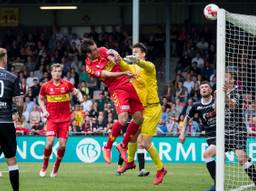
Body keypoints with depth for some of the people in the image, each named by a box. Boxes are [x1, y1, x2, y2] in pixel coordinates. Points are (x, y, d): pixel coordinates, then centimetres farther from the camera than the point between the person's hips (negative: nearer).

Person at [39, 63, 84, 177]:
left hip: (65, 119, 0)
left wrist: (80, 98, -11)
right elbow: (41, 99, 16)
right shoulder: (46, 86, 1)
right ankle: (44, 166, 8)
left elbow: (77, 92, 11)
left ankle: (56, 167, 17)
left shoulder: (67, 84, 0)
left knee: (62, 145, -5)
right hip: (52, 118, 0)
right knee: (50, 143, -15)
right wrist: (44, 110, 1)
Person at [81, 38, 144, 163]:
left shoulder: (102, 51, 7)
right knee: (123, 119, -23)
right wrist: (124, 73, -29)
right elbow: (107, 74, -19)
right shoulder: (90, 67, -10)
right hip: (116, 89, -6)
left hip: (128, 83, 6)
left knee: (138, 118, 2)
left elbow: (114, 60, 0)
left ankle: (123, 145, 21)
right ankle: (107, 148, -2)